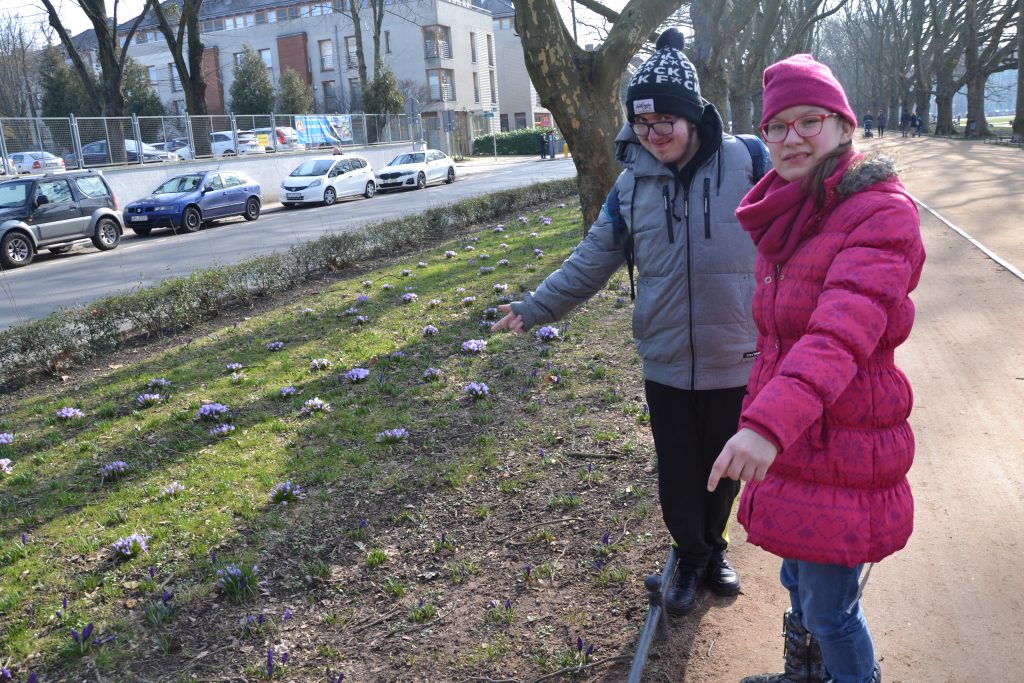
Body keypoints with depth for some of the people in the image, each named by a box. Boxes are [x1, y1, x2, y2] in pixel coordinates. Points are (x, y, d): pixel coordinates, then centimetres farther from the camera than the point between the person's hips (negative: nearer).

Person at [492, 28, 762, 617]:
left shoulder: (745, 161, -10)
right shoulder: (634, 183, 0)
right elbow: (591, 263, 6)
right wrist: (534, 309, 3)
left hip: (736, 360, -1)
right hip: (666, 363, 2)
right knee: (677, 474, 13)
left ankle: (715, 547, 46)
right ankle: (691, 557, 41)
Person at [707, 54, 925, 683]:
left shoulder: (880, 213, -17)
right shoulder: (787, 219, 9)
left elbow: (842, 334, -33)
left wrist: (767, 424, -45)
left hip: (841, 447, -7)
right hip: (787, 441, 8)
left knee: (830, 610, 5)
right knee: (800, 581, 24)